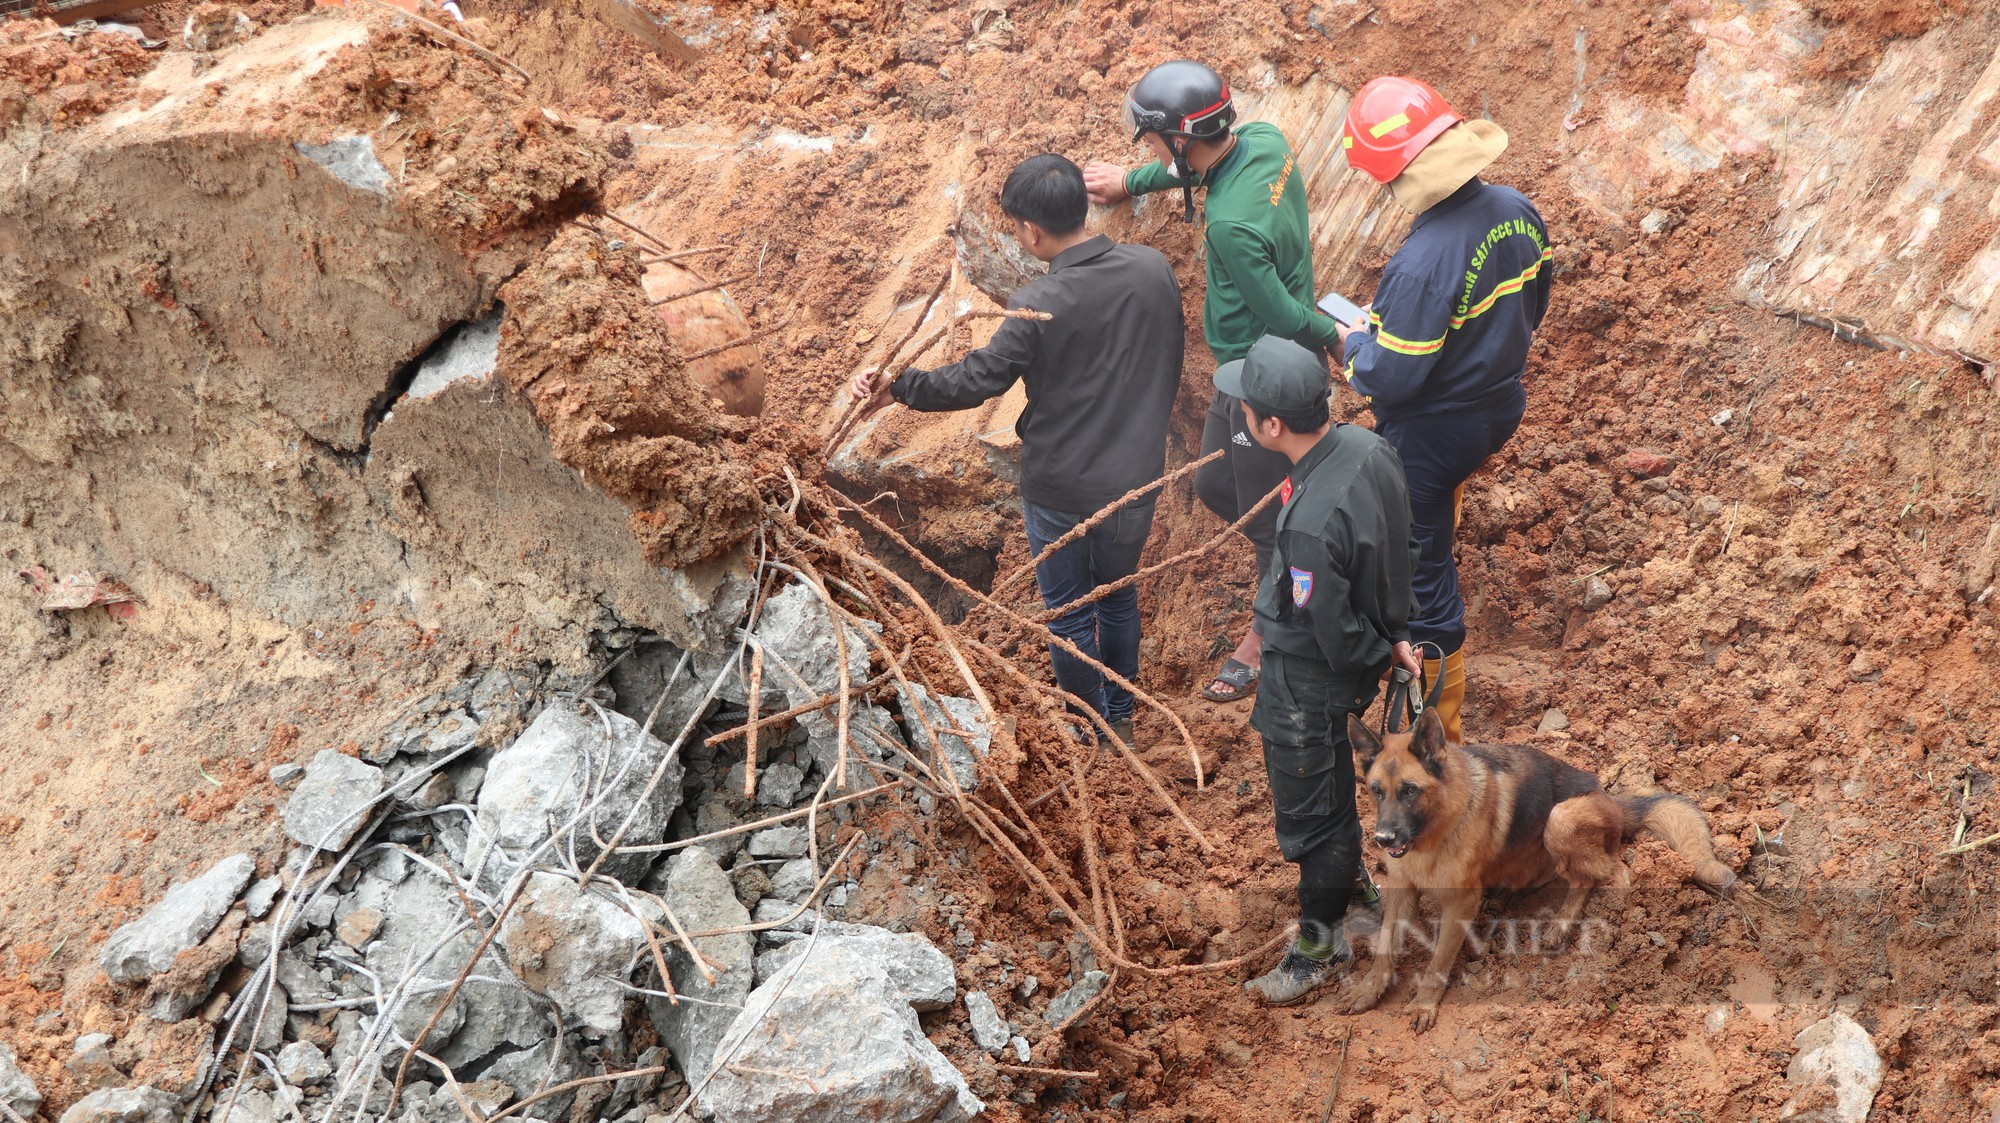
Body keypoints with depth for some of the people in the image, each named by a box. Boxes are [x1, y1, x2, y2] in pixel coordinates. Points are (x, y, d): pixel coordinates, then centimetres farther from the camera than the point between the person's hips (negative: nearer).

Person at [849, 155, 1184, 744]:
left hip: (1060, 489, -5)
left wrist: (896, 388, -14)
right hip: (1136, 476, 5)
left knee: (1069, 612, 18)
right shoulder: (1154, 269, -9)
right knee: (1119, 595, 27)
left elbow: (977, 379, -23)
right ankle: (1122, 718, 43)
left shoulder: (1040, 305, -25)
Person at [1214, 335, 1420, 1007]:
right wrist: (1393, 634, 6)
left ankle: (1320, 947, 33)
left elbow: (1334, 632, -27)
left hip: (1311, 681, -9)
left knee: (1313, 817, 13)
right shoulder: (1367, 447, -14)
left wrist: (1380, 656, -8)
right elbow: (1399, 549, 1)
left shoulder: (1312, 524, -41)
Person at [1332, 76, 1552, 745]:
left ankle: (1440, 732, 24)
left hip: (1432, 433, -9)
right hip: (1503, 405, 9)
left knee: (1421, 576, 9)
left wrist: (1351, 341, -7)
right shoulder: (1516, 212, -11)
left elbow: (1390, 378, -27)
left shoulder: (1421, 264, -36)